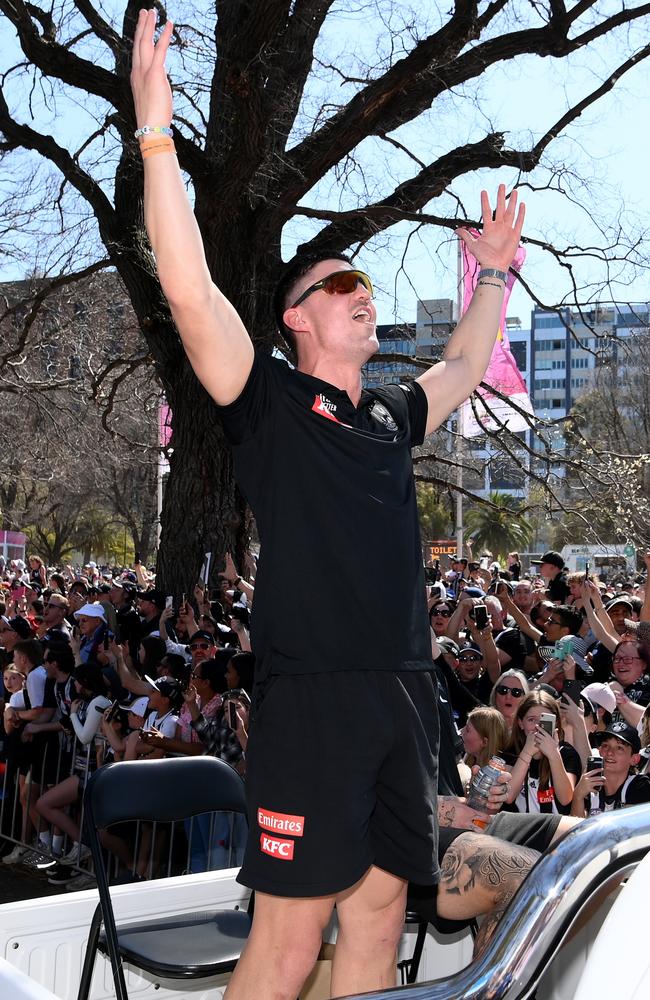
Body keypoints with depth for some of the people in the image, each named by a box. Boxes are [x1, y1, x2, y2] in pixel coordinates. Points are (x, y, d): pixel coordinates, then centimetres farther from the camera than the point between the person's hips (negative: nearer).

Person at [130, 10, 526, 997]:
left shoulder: (390, 415, 18)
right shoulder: (269, 399, 0)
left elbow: (462, 366, 38)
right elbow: (191, 293, -14)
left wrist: (493, 274, 41)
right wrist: (155, 130, -17)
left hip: (405, 695, 7)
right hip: (311, 695, -6)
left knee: (377, 914, 11)